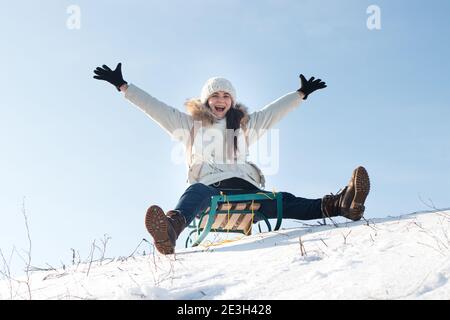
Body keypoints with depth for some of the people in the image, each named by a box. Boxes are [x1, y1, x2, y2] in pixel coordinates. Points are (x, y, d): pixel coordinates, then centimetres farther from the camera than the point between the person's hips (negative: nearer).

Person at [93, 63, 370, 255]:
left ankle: (340, 204, -44)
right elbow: (155, 108, 20)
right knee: (196, 193, -40)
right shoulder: (190, 124, 23)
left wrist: (301, 94, 39)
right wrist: (123, 86, 17)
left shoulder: (245, 125, 30)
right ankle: (170, 230, -72)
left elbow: (274, 112, 36)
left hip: (244, 187, 3)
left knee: (284, 203, -21)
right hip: (208, 188, -3)